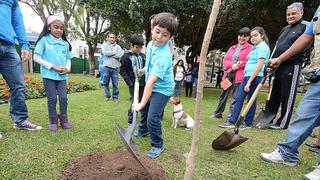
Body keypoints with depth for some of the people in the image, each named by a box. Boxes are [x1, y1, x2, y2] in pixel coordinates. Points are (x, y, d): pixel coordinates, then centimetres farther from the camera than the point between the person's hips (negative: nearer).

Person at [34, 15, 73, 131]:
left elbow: (68, 59, 14)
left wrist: (68, 68, -7)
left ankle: (63, 120, 18)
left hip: (62, 76, 3)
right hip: (49, 75, -3)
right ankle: (53, 121, 19)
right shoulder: (44, 40, -3)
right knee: (52, 99, 3)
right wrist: (53, 67, -14)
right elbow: (36, 58, -7)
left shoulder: (65, 43, 8)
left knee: (63, 98, 2)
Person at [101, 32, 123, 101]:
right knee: (105, 82, 7)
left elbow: (120, 55, -7)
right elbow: (105, 53, -10)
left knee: (115, 83, 3)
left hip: (115, 68, 0)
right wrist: (115, 52, -3)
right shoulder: (104, 45, 9)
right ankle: (107, 95, 23)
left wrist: (110, 54, -7)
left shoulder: (118, 46, 11)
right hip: (107, 67, 0)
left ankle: (115, 96, 16)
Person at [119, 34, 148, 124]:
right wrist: (129, 82, -13)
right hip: (133, 84, -5)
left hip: (143, 83, 5)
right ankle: (131, 121, 19)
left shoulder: (142, 55, 9)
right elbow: (122, 71, -6)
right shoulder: (126, 56, -5)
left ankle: (144, 120, 27)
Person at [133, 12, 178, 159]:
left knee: (153, 118, -14)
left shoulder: (164, 56, -33)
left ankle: (157, 145, 12)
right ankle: (143, 131, 51)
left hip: (162, 89, -9)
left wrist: (142, 103, -35)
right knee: (144, 110, 24)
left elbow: (152, 81, -36)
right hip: (151, 86, 9)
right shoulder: (150, 44, -8)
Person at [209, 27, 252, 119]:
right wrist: (232, 65, -11)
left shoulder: (250, 48, 1)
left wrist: (234, 67, -11)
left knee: (235, 97, -5)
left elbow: (247, 62, -11)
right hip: (228, 74, 6)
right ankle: (218, 113, 28)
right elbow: (225, 60, 9)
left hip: (239, 76, -6)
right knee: (223, 94, 14)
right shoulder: (232, 48, 19)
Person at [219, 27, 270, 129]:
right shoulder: (255, 47, 20)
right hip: (247, 75, 9)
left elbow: (259, 66, -16)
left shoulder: (263, 47, -7)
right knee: (239, 98, 4)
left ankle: (247, 123, 14)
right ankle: (232, 121, 8)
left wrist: (249, 82, -20)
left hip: (255, 76, -9)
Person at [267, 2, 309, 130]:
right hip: (278, 67, 7)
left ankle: (283, 123, 8)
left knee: (287, 96, -1)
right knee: (274, 94, 10)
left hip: (292, 66, -7)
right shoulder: (284, 29, 22)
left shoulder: (306, 27, -1)